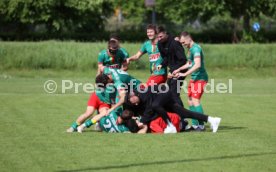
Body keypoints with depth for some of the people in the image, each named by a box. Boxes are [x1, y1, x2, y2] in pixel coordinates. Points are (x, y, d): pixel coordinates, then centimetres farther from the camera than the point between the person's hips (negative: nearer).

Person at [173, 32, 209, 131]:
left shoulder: (195, 48, -17)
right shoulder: (190, 49, 13)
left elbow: (197, 65, -28)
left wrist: (185, 74, -26)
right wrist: (179, 69, 18)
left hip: (200, 78, -10)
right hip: (194, 78, 10)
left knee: (195, 100, -15)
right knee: (190, 101, 10)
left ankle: (201, 125, -13)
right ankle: (195, 124, 16)